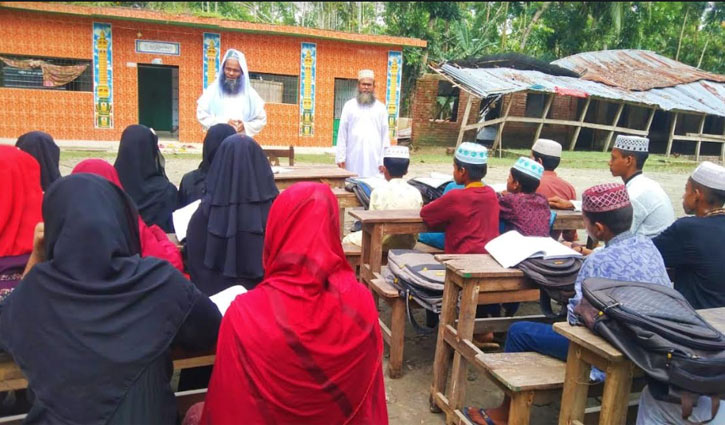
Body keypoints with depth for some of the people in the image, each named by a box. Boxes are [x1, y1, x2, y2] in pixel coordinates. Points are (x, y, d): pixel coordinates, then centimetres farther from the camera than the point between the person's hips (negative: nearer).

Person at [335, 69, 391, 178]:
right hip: (353, 157, 0)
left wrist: (384, 160, -1)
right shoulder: (349, 106, 8)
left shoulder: (381, 108, 8)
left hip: (374, 158, 0)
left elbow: (385, 135, 6)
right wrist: (340, 157, -1)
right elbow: (342, 133, 6)